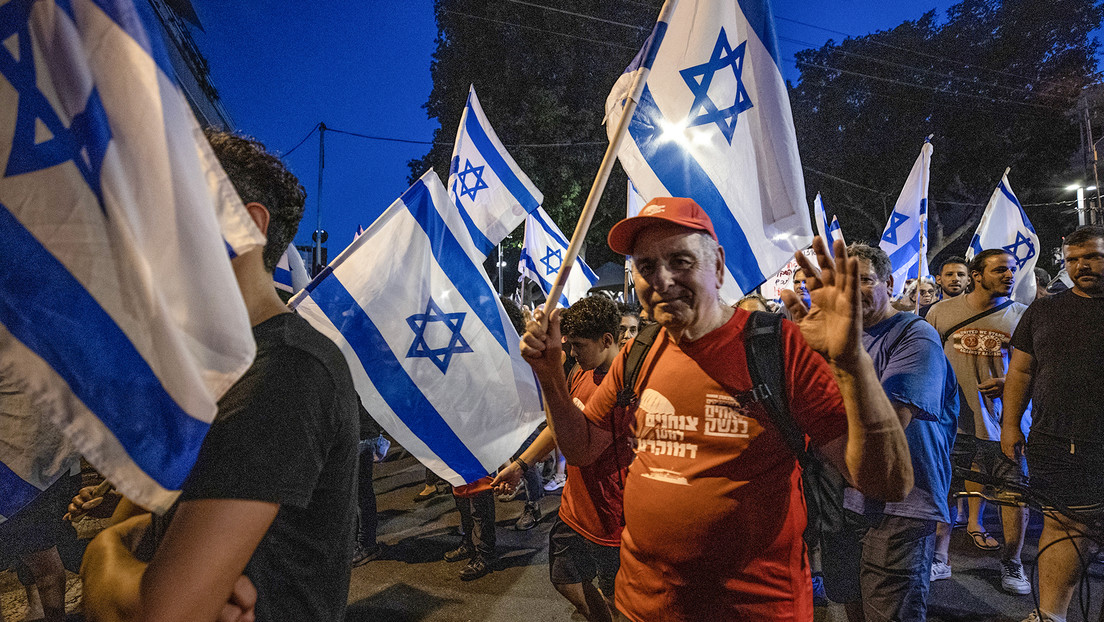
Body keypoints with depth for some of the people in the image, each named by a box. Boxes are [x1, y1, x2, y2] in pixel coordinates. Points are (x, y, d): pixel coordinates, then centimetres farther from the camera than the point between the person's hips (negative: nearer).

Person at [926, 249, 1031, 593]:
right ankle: (938, 560, 24)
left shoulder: (1023, 316, 2)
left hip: (1006, 422, 0)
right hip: (951, 420, 0)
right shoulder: (942, 312, 2)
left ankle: (1012, 565, 28)